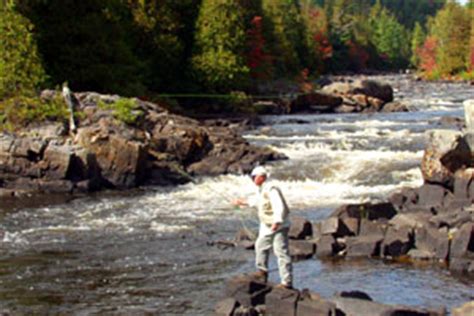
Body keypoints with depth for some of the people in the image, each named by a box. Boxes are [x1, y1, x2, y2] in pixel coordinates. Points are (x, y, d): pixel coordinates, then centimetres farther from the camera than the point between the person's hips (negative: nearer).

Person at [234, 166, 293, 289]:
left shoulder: (271, 190, -23)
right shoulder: (261, 190, 10)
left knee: (281, 252, -11)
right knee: (260, 246, 24)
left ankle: (287, 282, -10)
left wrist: (276, 222, -41)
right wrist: (245, 202, 40)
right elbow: (258, 202, 31)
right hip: (267, 226, 11)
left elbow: (279, 207, -32)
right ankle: (262, 271, 44)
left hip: (279, 226, -11)